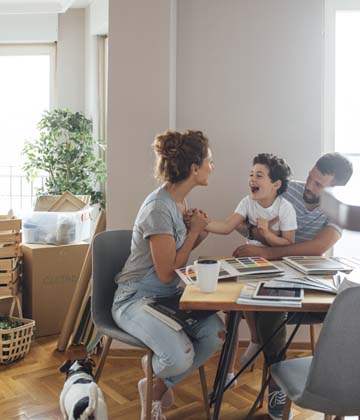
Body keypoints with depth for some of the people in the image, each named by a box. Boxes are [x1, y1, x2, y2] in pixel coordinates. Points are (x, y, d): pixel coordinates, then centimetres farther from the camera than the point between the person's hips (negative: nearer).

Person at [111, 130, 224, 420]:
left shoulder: (180, 201, 5)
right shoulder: (159, 208, -24)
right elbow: (167, 273, -20)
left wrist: (199, 234, -2)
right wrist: (194, 231, -13)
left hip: (170, 296, 8)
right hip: (136, 298, -8)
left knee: (215, 332, -15)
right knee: (180, 358, -27)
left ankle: (157, 387, 8)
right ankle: (152, 366, 13)